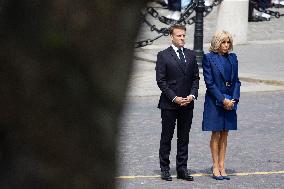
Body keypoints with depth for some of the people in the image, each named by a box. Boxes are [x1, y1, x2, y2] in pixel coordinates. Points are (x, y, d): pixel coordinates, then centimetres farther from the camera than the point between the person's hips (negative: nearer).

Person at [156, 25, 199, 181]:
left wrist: (192, 95, -5)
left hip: (187, 104, 4)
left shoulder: (191, 55, 10)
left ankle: (182, 169, 13)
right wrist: (174, 98, -14)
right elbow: (161, 81, -7)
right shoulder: (163, 56, -4)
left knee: (184, 138, 7)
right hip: (169, 104, -4)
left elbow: (196, 77, 11)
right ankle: (164, 169, 11)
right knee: (166, 137, 4)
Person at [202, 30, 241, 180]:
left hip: (230, 101, 5)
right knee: (216, 134, 0)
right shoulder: (209, 58, -7)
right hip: (215, 101, -5)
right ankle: (215, 167, 6)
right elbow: (209, 82, -10)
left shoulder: (232, 58, 9)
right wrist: (222, 100, -14)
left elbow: (236, 80, 9)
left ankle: (221, 166, 11)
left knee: (225, 134, 7)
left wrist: (234, 99, -4)